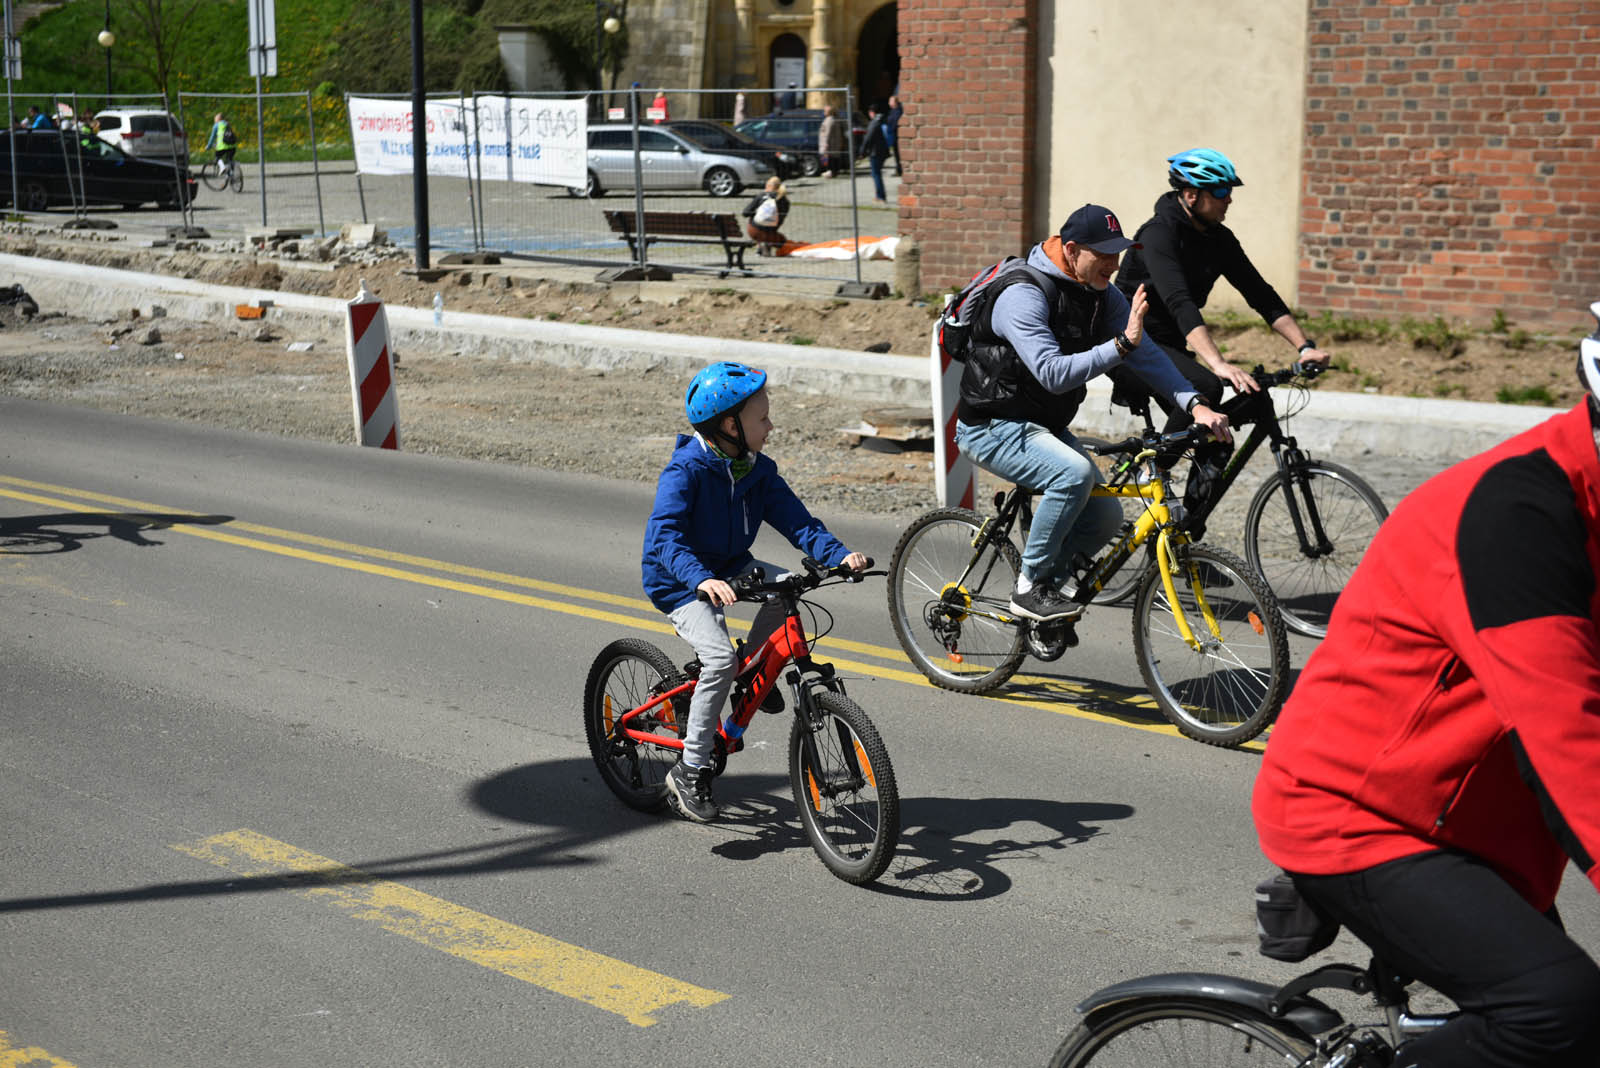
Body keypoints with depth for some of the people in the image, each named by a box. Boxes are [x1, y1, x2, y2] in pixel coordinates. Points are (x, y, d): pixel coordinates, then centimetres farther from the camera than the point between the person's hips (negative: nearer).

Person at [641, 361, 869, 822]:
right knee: (720, 657, -27)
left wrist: (840, 555, -27)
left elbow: (796, 522, -8)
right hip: (679, 583, -6)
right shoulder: (685, 471, -23)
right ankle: (690, 771, -15)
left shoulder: (758, 471, -3)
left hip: (730, 568, 6)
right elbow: (662, 536, -35)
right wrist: (702, 580, -51)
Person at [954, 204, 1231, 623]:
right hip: (993, 427, -8)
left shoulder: (1102, 294, 0)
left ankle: (1052, 578, 20)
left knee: (1105, 516, -4)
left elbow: (1146, 353, -6)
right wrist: (1121, 344, -41)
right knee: (1075, 472, -32)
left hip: (1044, 427, 8)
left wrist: (1196, 404, -20)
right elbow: (1053, 373, -36)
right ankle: (1031, 587, -16)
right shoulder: (1024, 295, -25)